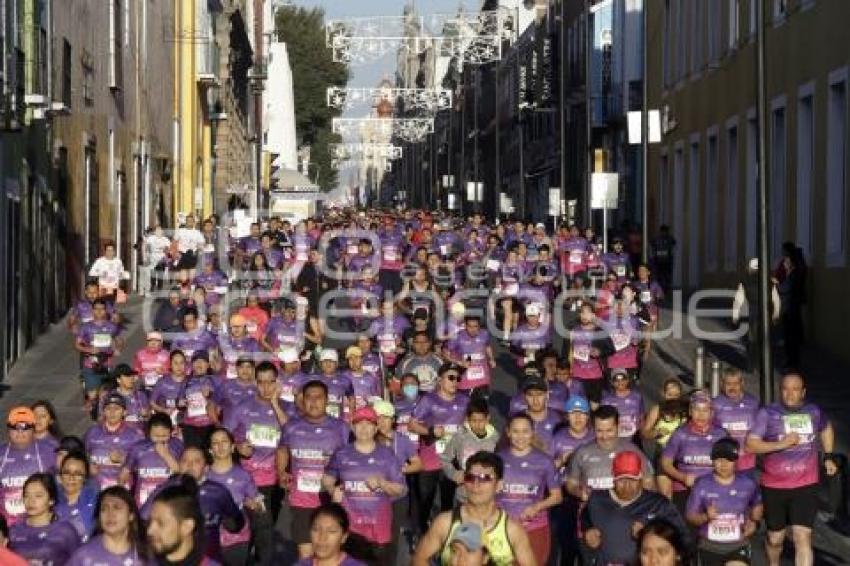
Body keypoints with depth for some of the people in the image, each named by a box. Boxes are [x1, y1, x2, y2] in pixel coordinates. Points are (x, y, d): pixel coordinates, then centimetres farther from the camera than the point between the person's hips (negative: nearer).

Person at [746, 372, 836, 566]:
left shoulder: (814, 411, 3)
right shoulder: (767, 413, -9)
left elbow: (826, 429, 27)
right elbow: (750, 445, -16)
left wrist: (828, 457, 21)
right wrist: (781, 444, -24)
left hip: (805, 485, 1)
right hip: (774, 486, -1)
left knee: (803, 537, -11)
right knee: (775, 538, 14)